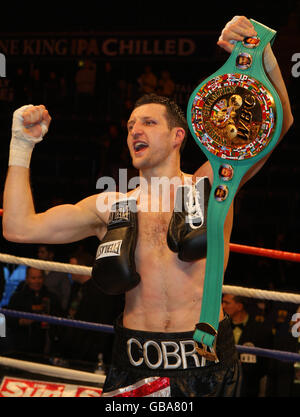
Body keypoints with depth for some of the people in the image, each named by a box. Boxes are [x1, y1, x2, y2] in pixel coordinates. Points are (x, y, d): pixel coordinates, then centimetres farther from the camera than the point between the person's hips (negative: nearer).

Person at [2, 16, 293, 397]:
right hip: (135, 364, 2)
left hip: (207, 363, -1)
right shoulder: (111, 206, 8)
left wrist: (261, 56, -18)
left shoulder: (212, 185, 3)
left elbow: (277, 123, -4)